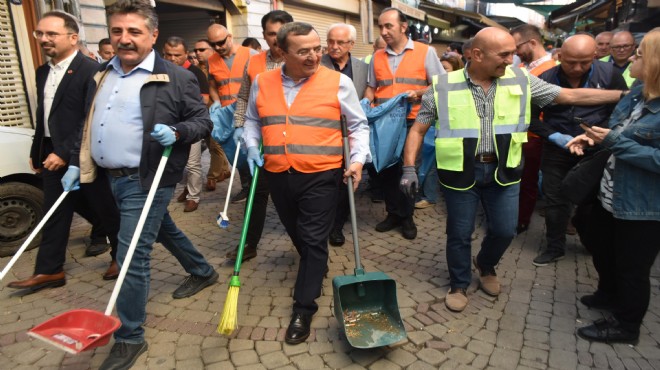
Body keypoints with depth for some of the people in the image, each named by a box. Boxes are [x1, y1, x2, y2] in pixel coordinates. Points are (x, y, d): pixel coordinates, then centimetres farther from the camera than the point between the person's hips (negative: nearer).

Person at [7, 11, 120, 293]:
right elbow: (43, 117, 19)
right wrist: (36, 152, 19)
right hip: (53, 155, 8)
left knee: (105, 209, 7)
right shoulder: (43, 72, 13)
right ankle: (48, 270, 21)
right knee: (55, 213, 11)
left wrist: (66, 152, -20)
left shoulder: (91, 70, -14)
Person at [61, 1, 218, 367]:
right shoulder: (102, 75, 12)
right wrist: (76, 163, 16)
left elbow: (203, 121, -8)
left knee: (132, 256, -6)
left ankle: (129, 338, 9)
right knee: (162, 229, 23)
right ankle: (202, 272, 46)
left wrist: (175, 132, -26)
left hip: (146, 180, -8)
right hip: (113, 177, 8)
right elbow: (89, 125, 19)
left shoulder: (176, 78, -10)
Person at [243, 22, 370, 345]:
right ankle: (315, 268, 47)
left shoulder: (338, 82, -5)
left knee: (314, 241, 0)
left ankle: (303, 308, 11)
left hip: (320, 176, -4)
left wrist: (358, 159, -11)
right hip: (277, 175, 4)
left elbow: (358, 125, 2)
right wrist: (253, 147, 0)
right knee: (296, 234, 20)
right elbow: (252, 120, 17)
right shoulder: (262, 82, 3)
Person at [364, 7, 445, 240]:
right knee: (387, 169, 9)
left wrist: (419, 92, -19)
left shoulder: (425, 52, -1)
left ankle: (407, 216, 21)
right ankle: (393, 213, 24)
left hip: (412, 122, -3)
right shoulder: (377, 57, 10)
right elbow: (371, 87, 18)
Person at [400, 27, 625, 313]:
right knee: (459, 234, 7)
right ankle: (458, 284, 31)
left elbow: (572, 96, 5)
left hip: (503, 171, 3)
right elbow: (418, 129, -2)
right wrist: (409, 167, -11)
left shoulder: (521, 80, 0)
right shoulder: (444, 86, -8)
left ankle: (485, 266, 42)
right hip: (461, 172, -2)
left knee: (505, 230, 11)